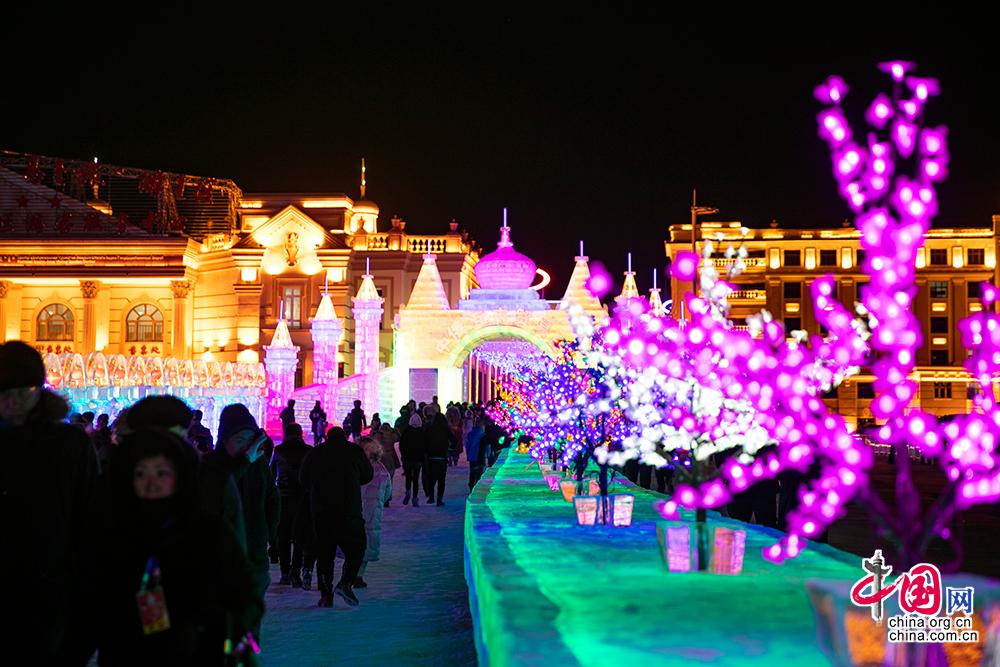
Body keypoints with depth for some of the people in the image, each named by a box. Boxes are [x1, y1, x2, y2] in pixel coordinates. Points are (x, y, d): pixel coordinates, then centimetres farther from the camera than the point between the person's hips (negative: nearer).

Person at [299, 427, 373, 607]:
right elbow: (367, 475, 10)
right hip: (349, 511, -2)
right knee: (356, 548, 9)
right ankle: (345, 583, -10)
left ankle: (326, 595, 6)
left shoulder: (315, 453, 5)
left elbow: (303, 480, 11)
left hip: (320, 510, 2)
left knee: (323, 552, 8)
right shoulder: (354, 451, 0)